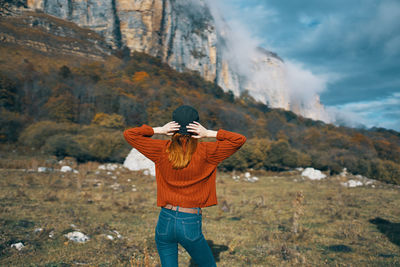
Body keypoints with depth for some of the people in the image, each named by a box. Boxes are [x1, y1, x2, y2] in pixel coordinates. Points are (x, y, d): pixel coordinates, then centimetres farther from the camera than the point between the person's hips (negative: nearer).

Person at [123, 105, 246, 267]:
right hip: (191, 225, -2)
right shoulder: (205, 152, -11)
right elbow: (240, 140, -5)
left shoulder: (162, 150, -6)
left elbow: (128, 134, 3)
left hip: (165, 221, 2)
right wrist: (210, 134, -10)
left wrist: (159, 130, -5)